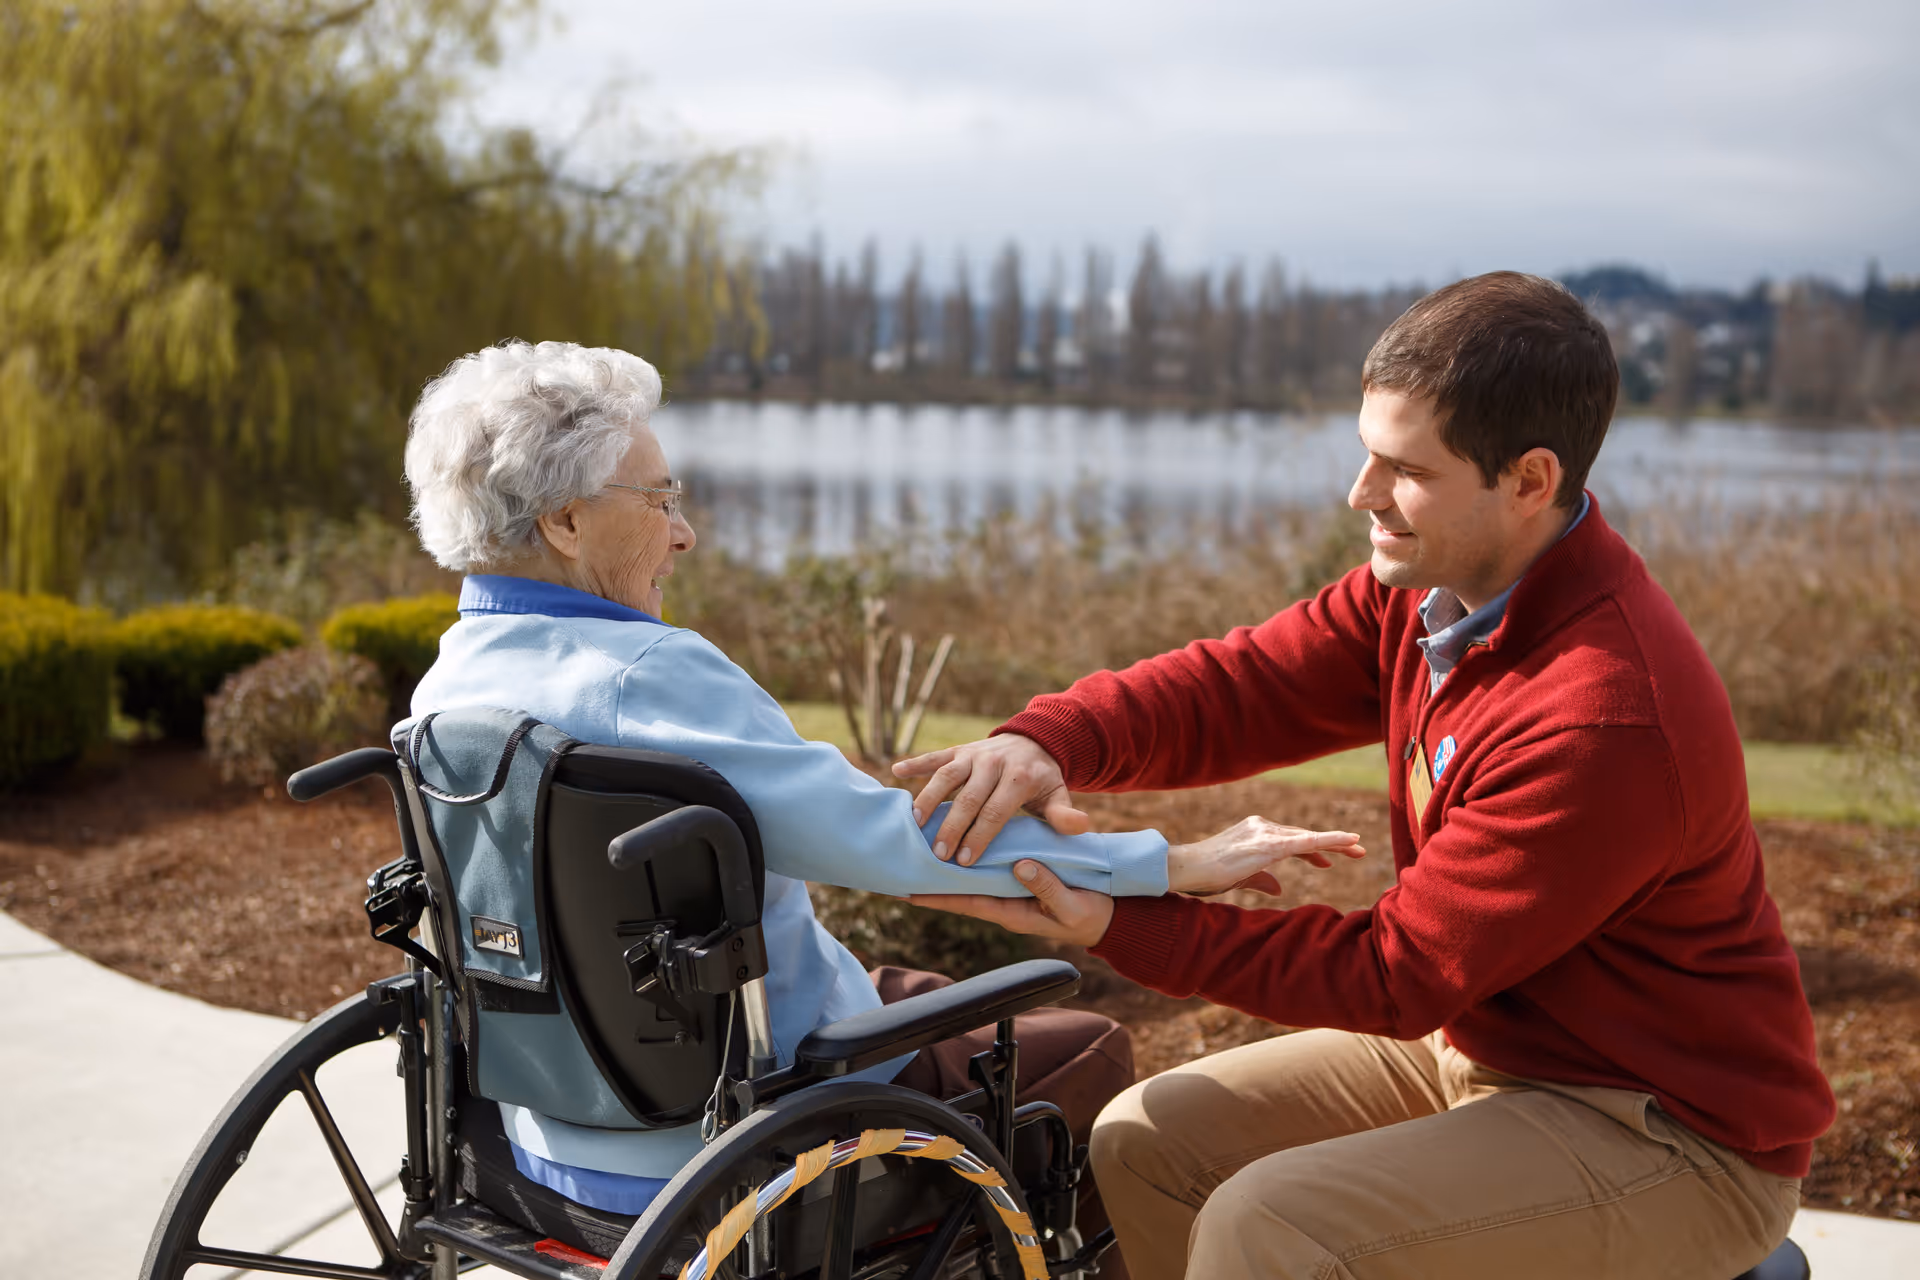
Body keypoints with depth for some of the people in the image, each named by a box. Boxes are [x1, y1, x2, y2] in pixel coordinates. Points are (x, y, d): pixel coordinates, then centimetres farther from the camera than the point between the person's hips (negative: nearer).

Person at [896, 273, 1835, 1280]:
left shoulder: (1613, 722, -31)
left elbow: (1396, 973, -24)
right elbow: (1236, 685, -5)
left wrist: (1116, 928, -23)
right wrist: (1047, 742, -25)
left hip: (1669, 1132, -8)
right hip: (1479, 1038, 8)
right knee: (1144, 1141, 4)